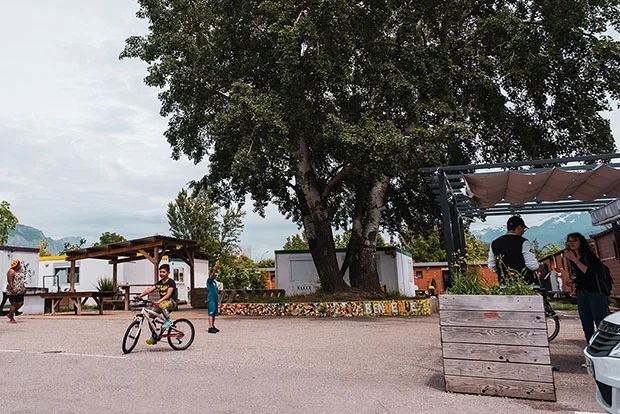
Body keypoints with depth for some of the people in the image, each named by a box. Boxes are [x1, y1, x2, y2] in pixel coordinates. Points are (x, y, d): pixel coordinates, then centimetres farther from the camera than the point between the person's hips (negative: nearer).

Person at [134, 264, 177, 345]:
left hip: (171, 302, -7)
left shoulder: (171, 282, -9)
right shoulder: (159, 283, 11)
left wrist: (159, 301, -37)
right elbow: (149, 290, 0)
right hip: (161, 301, 7)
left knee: (162, 305, -39)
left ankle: (168, 321, -16)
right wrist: (139, 295, -16)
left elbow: (168, 294, -23)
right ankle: (154, 337, 3)